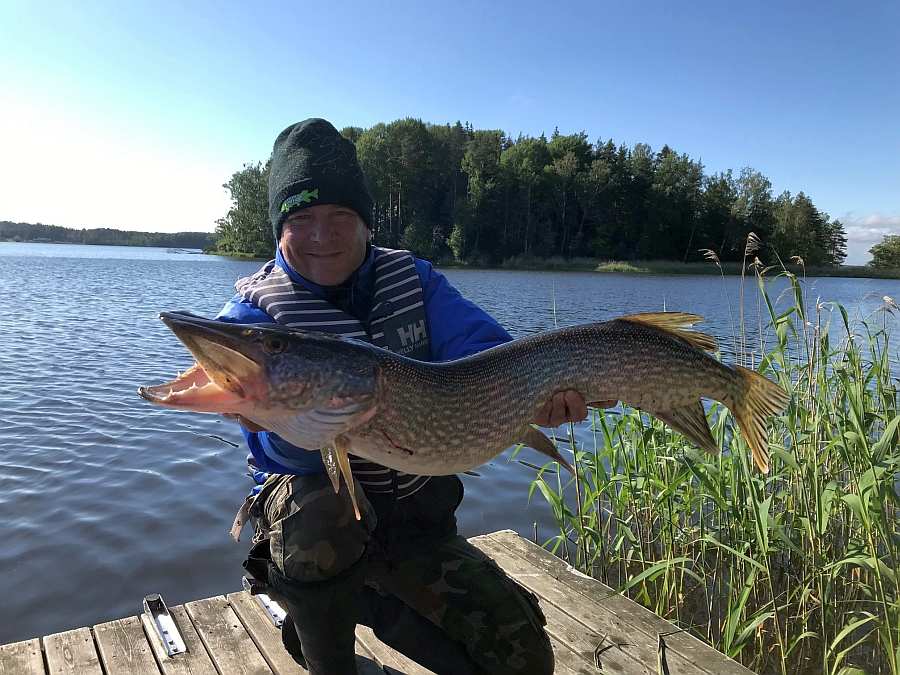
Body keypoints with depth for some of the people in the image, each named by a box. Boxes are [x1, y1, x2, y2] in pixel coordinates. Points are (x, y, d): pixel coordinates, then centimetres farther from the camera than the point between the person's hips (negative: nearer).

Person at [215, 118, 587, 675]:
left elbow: (487, 352, -13)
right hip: (313, 503, -3)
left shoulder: (414, 279, -2)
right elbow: (288, 451, -24)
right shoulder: (253, 314, -13)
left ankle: (368, 603, 21)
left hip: (418, 517, 4)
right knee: (321, 511, -39)